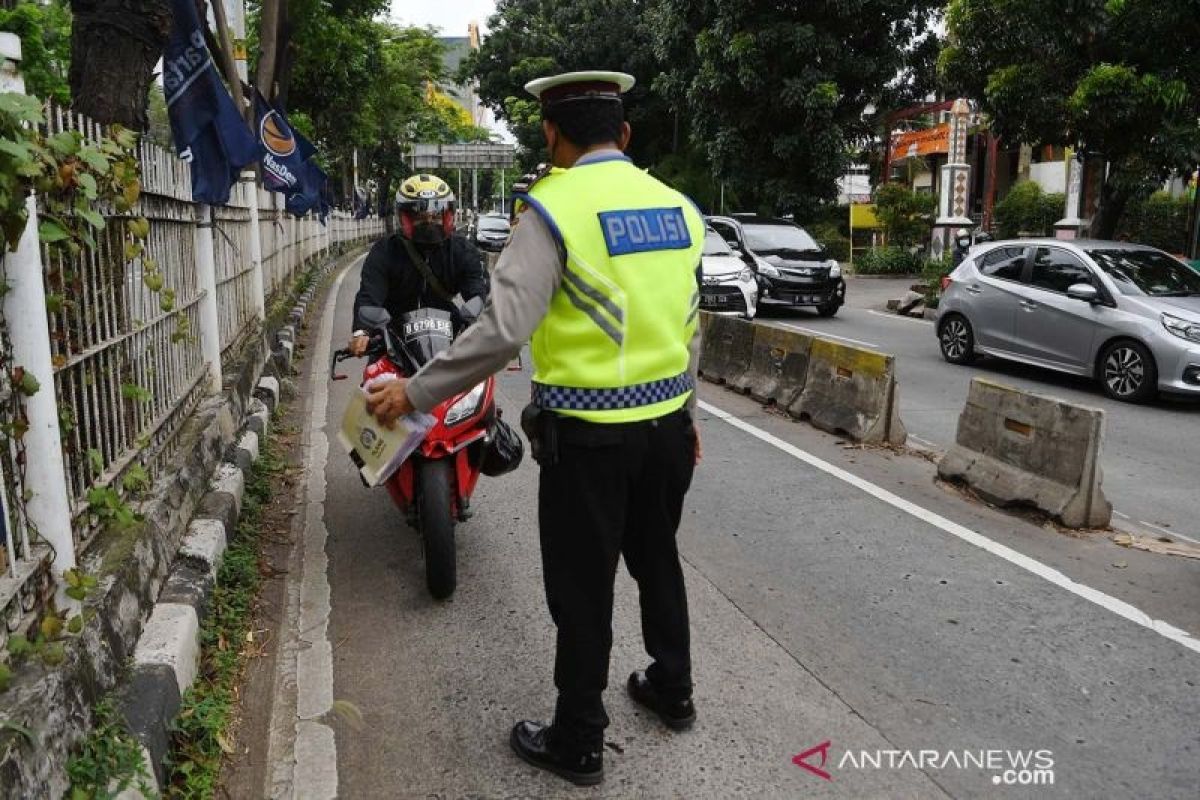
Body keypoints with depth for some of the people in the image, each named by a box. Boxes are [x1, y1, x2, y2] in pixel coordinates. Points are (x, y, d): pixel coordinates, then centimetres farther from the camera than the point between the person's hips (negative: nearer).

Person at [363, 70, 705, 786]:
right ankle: (673, 688, 44)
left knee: (583, 590, 8)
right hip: (666, 425, 6)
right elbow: (688, 327, 11)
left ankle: (579, 743, 25)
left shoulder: (555, 206, -13)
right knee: (657, 560, 24)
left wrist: (415, 393, -13)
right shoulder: (677, 206, 5)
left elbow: (503, 330, -23)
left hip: (589, 433, -6)